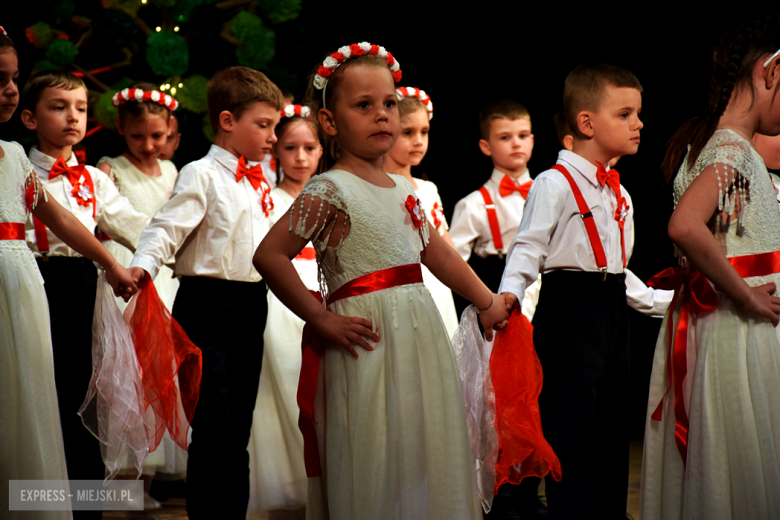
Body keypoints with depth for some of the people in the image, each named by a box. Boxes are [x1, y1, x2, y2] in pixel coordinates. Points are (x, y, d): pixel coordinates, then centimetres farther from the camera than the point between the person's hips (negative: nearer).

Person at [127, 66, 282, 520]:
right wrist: (142, 266, -31)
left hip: (252, 304, 7)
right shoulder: (202, 175, -7)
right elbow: (168, 227, -16)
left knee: (239, 425, 11)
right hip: (208, 304, -7)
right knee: (214, 426, -8)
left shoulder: (261, 183, 16)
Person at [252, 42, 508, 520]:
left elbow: (438, 252, 25)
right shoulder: (329, 190, -9)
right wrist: (321, 319, -13)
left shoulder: (405, 189, 13)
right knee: (375, 470, -4)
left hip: (420, 337, 7)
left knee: (426, 456, 10)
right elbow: (270, 256, -14)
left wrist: (487, 301, 28)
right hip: (368, 341, -7)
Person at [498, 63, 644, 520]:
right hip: (569, 309, -8)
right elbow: (530, 245, -15)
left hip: (613, 310, 8)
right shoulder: (555, 184, -9)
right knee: (570, 424, -8)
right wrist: (511, 291, -30)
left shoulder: (619, 193, 17)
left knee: (612, 425, 11)